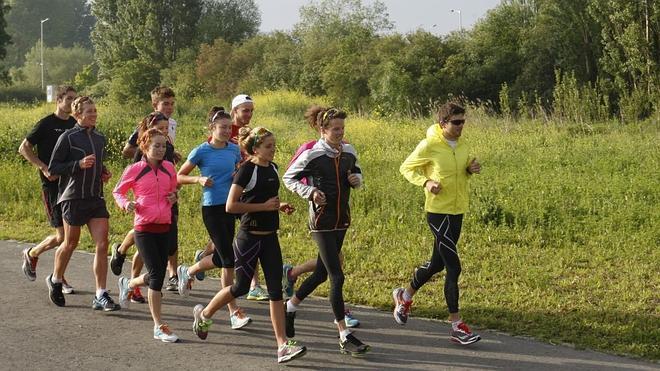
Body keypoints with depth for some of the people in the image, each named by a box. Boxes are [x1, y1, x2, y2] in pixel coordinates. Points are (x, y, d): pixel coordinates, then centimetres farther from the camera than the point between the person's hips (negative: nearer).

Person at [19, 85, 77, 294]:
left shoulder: (75, 125, 10)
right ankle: (32, 254, 19)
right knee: (62, 236, -8)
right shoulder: (47, 124, -6)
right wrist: (44, 168, -14)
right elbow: (24, 148, -4)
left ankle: (60, 277, 16)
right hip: (52, 185, -5)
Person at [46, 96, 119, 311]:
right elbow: (53, 168, -8)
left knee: (102, 245, -6)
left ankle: (100, 296, -3)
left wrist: (104, 173, 7)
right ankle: (55, 280, 35)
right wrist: (79, 164, -19)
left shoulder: (99, 138, 12)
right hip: (73, 198, -5)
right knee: (71, 244, 8)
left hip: (96, 198, 5)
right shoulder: (68, 137, -7)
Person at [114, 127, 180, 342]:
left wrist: (174, 198, 0)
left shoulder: (169, 168, 6)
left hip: (164, 227, 5)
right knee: (156, 274, -10)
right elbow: (117, 191, 7)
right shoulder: (135, 170, -5)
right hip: (144, 228, -5)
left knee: (158, 274, 10)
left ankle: (128, 284, 43)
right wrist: (125, 203, -13)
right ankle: (159, 327, -3)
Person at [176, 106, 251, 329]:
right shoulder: (201, 152, -7)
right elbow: (179, 177, 1)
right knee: (228, 259, -8)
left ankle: (187, 272, 36)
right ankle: (234, 311, 1)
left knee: (221, 258, 11)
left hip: (230, 206, 6)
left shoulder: (234, 149, 7)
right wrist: (199, 180, -16)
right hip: (212, 208, -6)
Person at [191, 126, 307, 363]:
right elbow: (231, 206, -19)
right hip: (249, 237, -6)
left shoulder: (272, 168, 9)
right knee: (241, 287, 6)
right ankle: (204, 313, 32)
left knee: (275, 289, -1)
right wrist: (264, 206, -20)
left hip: (269, 237, 6)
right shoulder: (246, 170, -14)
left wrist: (280, 207, 5)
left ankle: (283, 345, -3)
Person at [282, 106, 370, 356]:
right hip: (322, 221, -7)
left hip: (342, 220, 7)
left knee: (322, 273, 16)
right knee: (337, 277, -11)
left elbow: (356, 172, 22)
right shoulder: (312, 155, -12)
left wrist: (357, 179, -2)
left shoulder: (349, 152, 4)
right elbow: (289, 178, -3)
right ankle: (345, 338, -9)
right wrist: (310, 192, -18)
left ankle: (290, 308, 40)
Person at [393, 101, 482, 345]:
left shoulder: (463, 146, 7)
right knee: (454, 268, -11)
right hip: (438, 212, -8)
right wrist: (426, 182, -18)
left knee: (437, 263, 20)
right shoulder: (429, 146, -13)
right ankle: (456, 326, -5)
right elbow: (406, 168, -2)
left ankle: (405, 296, 44)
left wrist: (472, 169, -1)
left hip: (457, 212, 8)